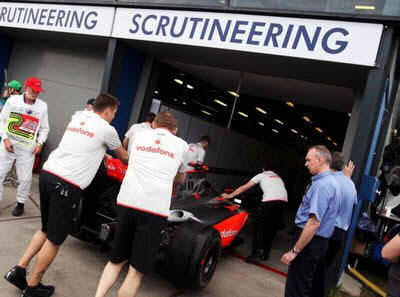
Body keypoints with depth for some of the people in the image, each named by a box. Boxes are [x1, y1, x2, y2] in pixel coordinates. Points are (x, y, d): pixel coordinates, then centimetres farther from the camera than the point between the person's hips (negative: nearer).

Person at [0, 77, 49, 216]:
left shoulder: (43, 105, 1)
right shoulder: (13, 100, -1)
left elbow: (44, 128, 8)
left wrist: (40, 143, -5)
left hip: (27, 149, 0)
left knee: (25, 178, 5)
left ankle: (20, 203, 24)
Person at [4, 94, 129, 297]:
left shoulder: (76, 119, 17)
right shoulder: (107, 129, -2)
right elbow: (123, 157, 14)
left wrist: (102, 155, 44)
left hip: (47, 173, 8)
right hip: (67, 185, -8)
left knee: (46, 230, 25)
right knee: (55, 239, 7)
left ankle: (18, 270, 26)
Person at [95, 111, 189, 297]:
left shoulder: (139, 136, 19)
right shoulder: (181, 144, 14)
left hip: (126, 201, 3)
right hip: (155, 208, -3)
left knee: (118, 259, 21)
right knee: (137, 270, 8)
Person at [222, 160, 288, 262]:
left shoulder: (261, 175, 19)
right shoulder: (278, 177, 34)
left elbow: (244, 187, 16)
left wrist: (230, 195, 20)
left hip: (270, 201, -5)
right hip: (284, 201, 5)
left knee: (259, 225, 5)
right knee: (272, 228, 15)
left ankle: (256, 251, -8)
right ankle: (265, 254, 19)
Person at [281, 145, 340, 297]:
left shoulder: (322, 184, -21)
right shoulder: (331, 182, 13)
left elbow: (314, 222, -27)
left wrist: (294, 251, -25)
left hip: (310, 241, -10)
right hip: (319, 241, 10)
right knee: (305, 285, 22)